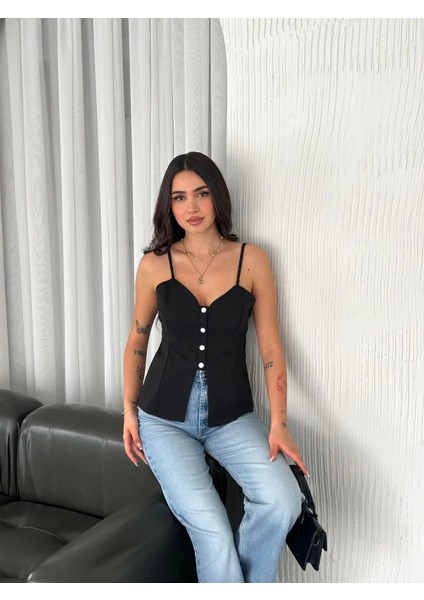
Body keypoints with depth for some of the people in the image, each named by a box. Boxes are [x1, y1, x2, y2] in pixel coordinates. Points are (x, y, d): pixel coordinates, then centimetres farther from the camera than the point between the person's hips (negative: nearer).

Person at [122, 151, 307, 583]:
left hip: (231, 415, 1)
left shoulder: (251, 260, -3)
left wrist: (278, 423, -8)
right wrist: (129, 409, 4)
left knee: (283, 502, -22)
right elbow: (137, 340, 10)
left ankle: (243, 581, 6)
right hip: (165, 417, 0)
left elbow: (270, 347, -2)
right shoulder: (154, 265, -1)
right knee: (213, 532, -17)